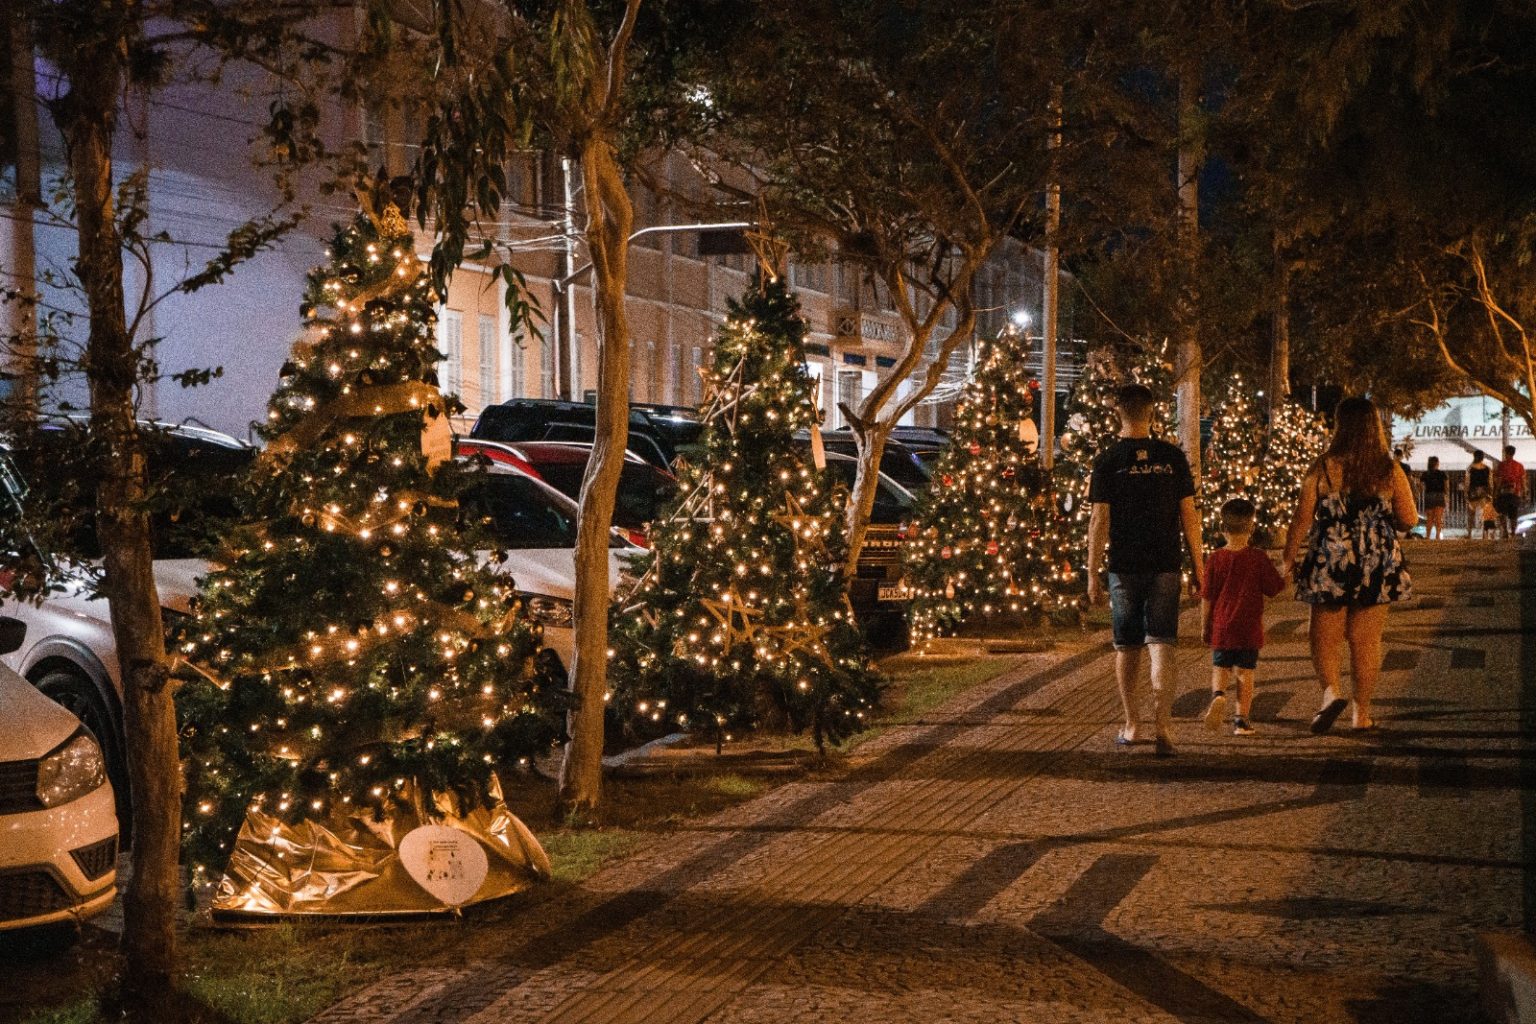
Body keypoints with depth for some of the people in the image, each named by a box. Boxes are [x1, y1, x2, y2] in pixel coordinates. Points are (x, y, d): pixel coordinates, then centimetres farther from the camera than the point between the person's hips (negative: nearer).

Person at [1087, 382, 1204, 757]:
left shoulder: (1108, 462, -4)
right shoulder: (1172, 457, 0)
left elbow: (1099, 521, -6)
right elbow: (1189, 516, 2)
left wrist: (1092, 574, -1)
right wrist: (1198, 567, 9)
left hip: (1124, 567, 0)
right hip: (1166, 566, 0)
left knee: (1127, 648, 13)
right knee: (1162, 645, -1)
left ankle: (1132, 725, 23)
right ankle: (1163, 726, -16)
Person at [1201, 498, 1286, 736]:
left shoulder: (1215, 559, -4)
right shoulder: (1258, 558, -6)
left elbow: (1206, 597, 0)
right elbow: (1276, 587, 1)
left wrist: (1204, 626, 9)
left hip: (1221, 627, 1)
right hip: (1249, 627, -1)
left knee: (1220, 668, 11)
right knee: (1245, 671, 6)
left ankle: (1218, 694, -19)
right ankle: (1241, 720, 5)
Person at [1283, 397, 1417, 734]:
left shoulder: (1323, 469, -8)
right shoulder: (1390, 471, -3)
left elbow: (1302, 520, -7)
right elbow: (1409, 519, -1)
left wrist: (1288, 559, 3)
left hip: (1329, 564, -1)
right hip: (1378, 566, 1)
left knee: (1325, 638, 10)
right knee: (1366, 639, 10)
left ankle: (1331, 690, -15)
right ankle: (1362, 712, 12)